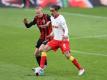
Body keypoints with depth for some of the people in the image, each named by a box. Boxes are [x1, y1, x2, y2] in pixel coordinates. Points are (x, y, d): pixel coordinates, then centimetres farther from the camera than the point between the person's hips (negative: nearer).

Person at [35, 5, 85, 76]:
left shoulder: (61, 19, -18)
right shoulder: (52, 18, 5)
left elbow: (66, 29, -21)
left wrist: (65, 35, -39)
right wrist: (52, 34, 24)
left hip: (63, 40, -8)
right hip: (56, 40, 8)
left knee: (68, 55, -16)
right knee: (45, 49, -4)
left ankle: (81, 69, -5)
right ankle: (41, 67, -1)